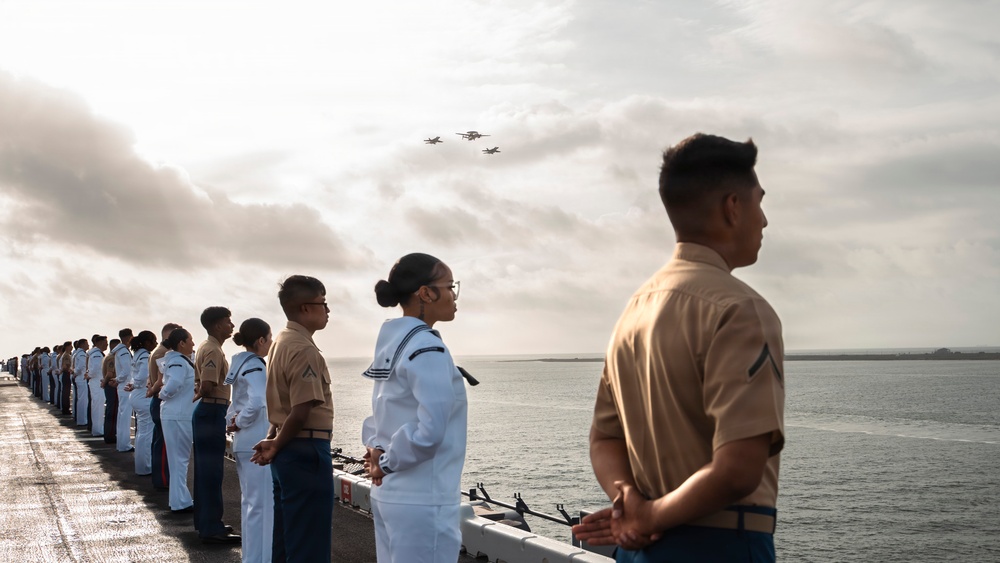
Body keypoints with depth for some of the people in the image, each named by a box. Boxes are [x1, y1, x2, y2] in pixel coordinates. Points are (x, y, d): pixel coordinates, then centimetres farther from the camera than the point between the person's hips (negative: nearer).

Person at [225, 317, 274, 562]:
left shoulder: (242, 364, 11)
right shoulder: (256, 367, -17)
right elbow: (256, 404, -32)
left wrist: (232, 420, 6)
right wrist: (239, 423, -16)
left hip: (245, 443, 10)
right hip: (258, 444, -10)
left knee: (251, 502, 18)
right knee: (262, 505, -4)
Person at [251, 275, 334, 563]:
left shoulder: (281, 342, 12)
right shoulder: (305, 350, -18)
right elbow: (301, 412, -22)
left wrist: (273, 440, 8)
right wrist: (277, 445, -8)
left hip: (287, 452, 10)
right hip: (306, 451, -10)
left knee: (286, 538, 16)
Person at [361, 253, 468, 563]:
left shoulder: (391, 342, 10)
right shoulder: (427, 348, -17)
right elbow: (429, 430, -24)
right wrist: (387, 464, -10)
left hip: (388, 493, 9)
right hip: (422, 501, -9)